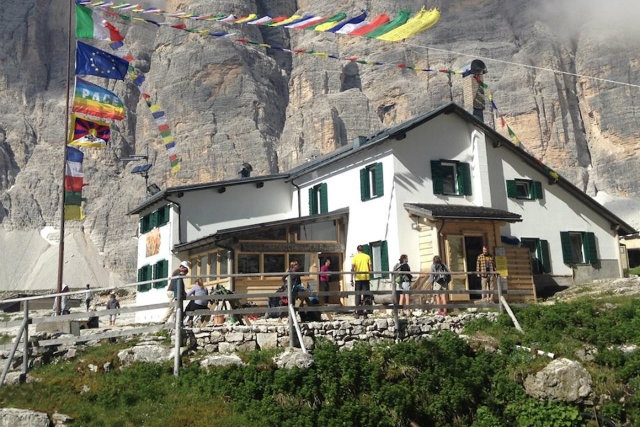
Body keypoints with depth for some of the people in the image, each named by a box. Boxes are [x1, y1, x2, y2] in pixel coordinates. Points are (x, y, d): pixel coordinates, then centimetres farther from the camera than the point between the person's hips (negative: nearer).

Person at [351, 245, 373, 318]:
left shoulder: (355, 257, 2)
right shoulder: (367, 257, 5)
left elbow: (352, 269, -5)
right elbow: (371, 268, 2)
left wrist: (352, 279, -4)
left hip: (358, 278, 0)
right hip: (366, 277, 0)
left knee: (358, 296, 6)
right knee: (366, 296, 4)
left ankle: (357, 313, 4)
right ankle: (365, 313, -1)